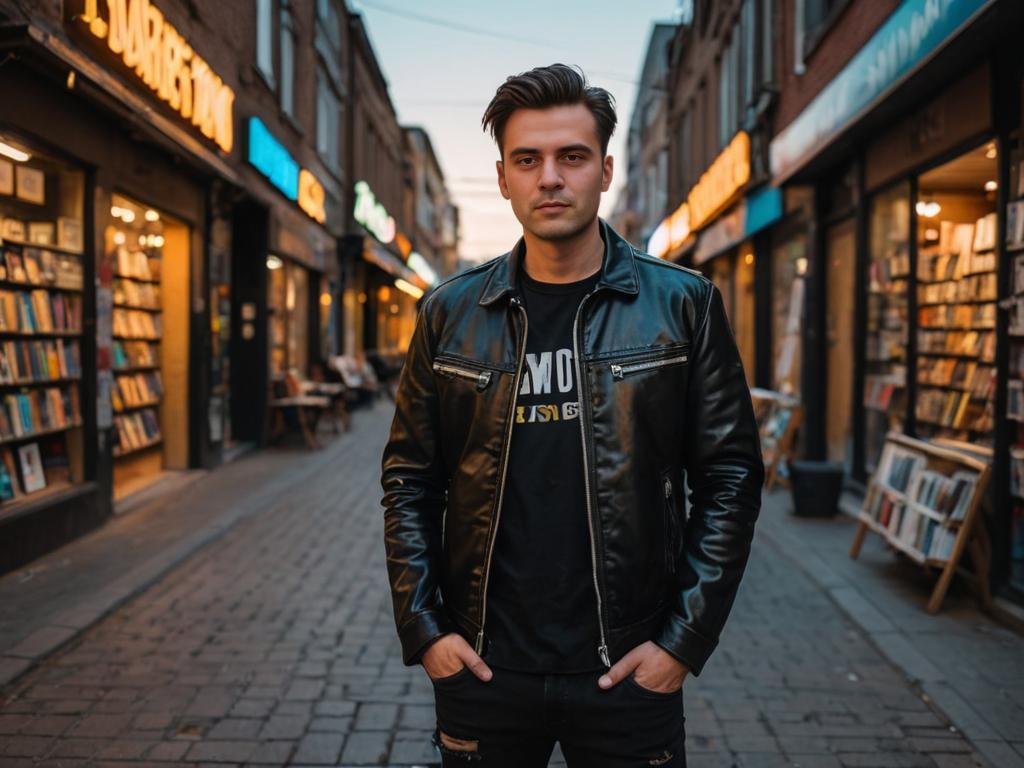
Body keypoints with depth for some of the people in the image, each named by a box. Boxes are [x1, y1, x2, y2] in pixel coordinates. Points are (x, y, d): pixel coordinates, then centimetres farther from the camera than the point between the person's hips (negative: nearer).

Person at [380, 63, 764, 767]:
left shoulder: (682, 305, -3)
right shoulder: (450, 314, 2)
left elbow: (730, 477, -2)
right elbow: (409, 482, 6)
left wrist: (686, 639, -7)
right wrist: (423, 629, -1)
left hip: (631, 671, -1)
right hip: (482, 667, 2)